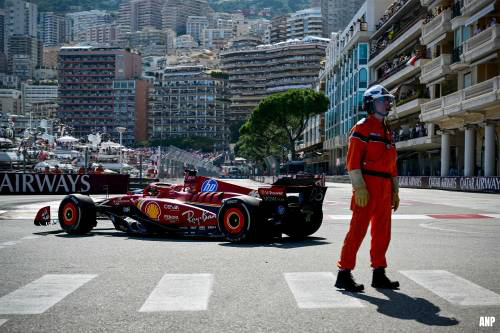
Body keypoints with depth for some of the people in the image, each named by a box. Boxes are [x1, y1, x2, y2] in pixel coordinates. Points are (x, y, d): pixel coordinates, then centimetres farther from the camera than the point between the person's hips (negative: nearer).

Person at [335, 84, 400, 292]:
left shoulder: (387, 131, 21)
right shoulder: (362, 127, -5)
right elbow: (352, 160, -13)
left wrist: (395, 191, 18)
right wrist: (359, 187, -21)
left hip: (385, 188, 9)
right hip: (368, 186, -8)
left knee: (382, 232, 10)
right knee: (358, 230, -8)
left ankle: (379, 274, 19)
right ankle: (344, 274, -2)